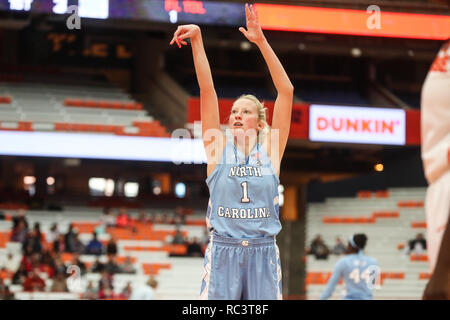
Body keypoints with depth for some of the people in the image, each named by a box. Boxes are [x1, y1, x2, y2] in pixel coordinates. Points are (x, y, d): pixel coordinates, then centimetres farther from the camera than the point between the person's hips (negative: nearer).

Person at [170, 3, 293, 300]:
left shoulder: (271, 149, 6)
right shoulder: (219, 147, 7)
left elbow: (287, 91, -1)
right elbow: (207, 89, -1)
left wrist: (261, 41, -6)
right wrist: (197, 40, -8)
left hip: (263, 251, 0)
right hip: (223, 251, 0)